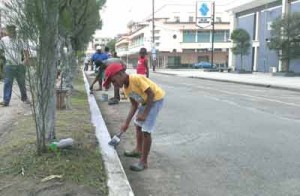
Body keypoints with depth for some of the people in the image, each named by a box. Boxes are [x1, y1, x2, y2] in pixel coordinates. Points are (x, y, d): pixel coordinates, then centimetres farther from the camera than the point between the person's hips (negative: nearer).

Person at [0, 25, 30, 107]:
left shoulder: (19, 40, 3)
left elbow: (25, 50, 0)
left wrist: (26, 59, -15)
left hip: (20, 65, 1)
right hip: (9, 65, -1)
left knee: (22, 83, 11)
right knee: (7, 83, -4)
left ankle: (24, 98, 28)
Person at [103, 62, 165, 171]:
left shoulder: (137, 78, -28)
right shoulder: (126, 88, -1)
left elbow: (151, 94, -26)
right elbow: (134, 105, 3)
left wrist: (144, 113, -24)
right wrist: (126, 122, -1)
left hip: (156, 99, -9)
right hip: (145, 101, 10)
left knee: (146, 131, -11)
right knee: (138, 124, 22)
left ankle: (144, 162, 0)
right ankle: (139, 150, 42)